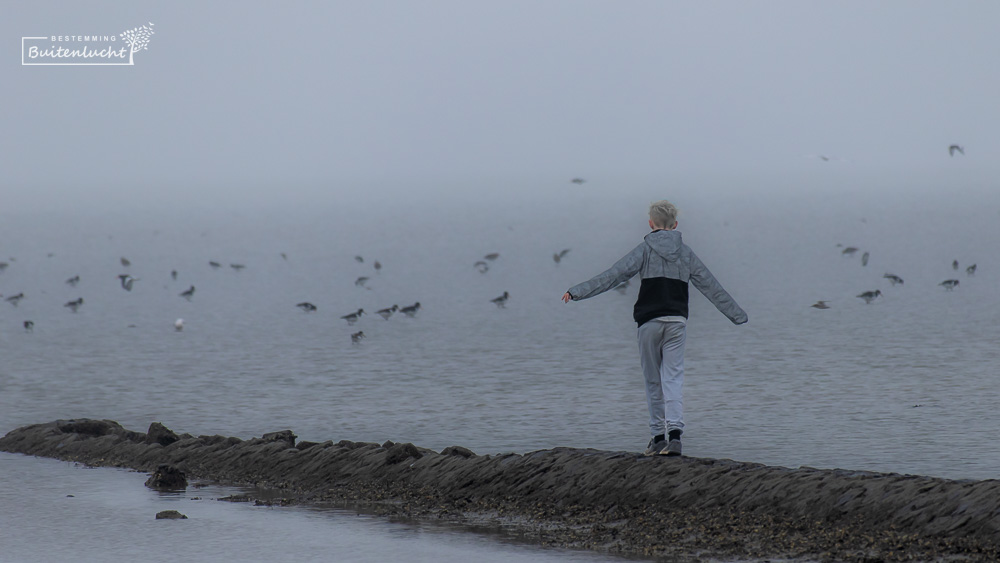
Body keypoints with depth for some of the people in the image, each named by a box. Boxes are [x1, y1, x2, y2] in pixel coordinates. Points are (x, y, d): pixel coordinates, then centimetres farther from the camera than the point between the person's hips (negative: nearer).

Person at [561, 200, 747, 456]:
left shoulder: (646, 250, -1)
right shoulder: (685, 253, 10)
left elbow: (614, 275, -9)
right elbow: (712, 286, 16)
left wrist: (578, 291, -8)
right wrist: (737, 314, 25)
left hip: (650, 321, -2)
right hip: (677, 320, 2)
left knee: (653, 380, 8)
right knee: (673, 378, -2)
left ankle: (658, 436, 9)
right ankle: (675, 431, -21)